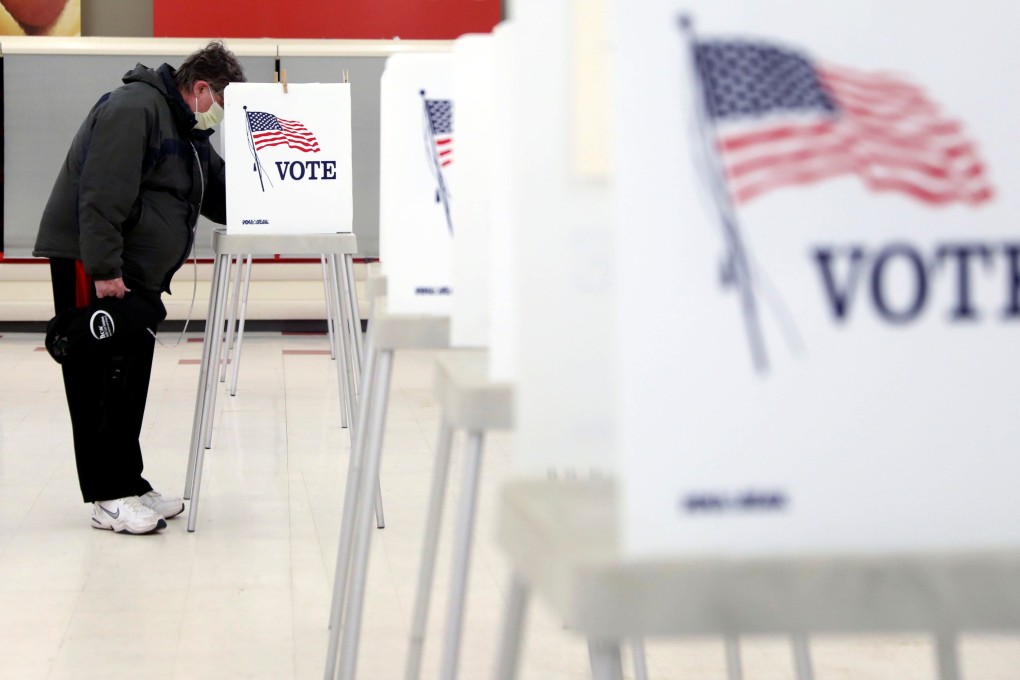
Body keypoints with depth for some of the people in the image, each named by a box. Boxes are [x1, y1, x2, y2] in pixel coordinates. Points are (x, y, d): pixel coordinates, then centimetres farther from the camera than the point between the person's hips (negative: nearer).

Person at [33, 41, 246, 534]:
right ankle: (109, 498, -5)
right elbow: (102, 194, -24)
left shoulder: (189, 132, 18)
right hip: (90, 266, -10)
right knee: (101, 380, -8)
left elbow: (223, 195, 22)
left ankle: (129, 487, 16)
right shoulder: (134, 108, -16)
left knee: (130, 384, 11)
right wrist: (104, 268, -27)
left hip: (136, 272, 10)